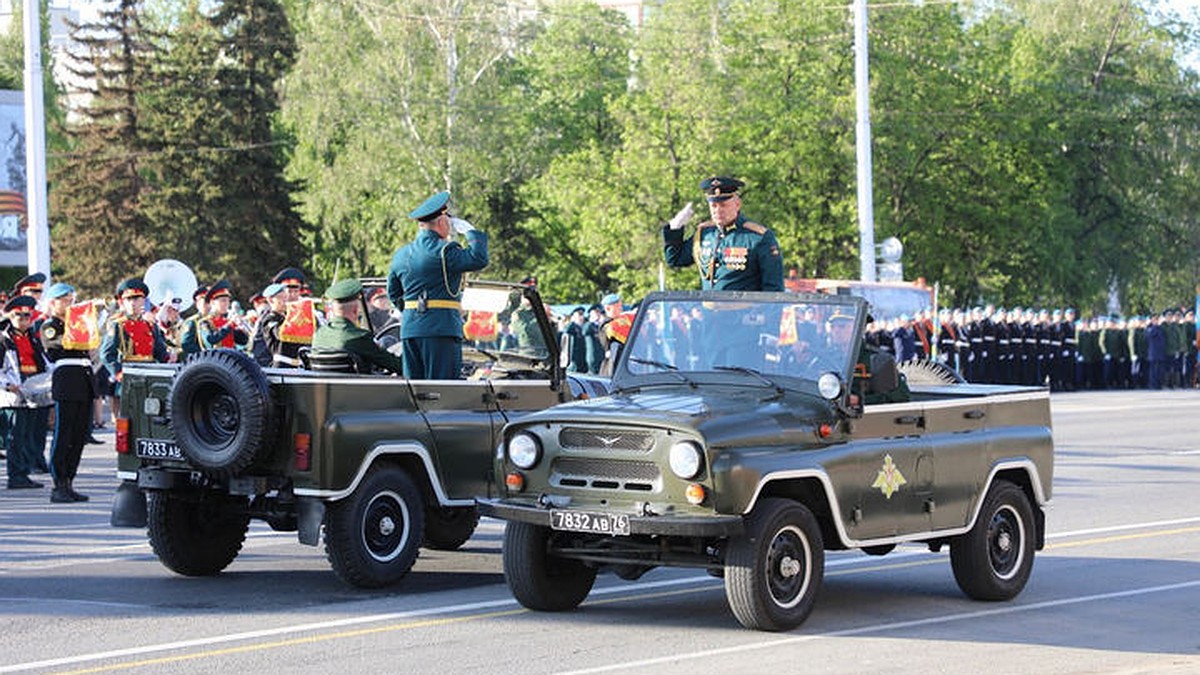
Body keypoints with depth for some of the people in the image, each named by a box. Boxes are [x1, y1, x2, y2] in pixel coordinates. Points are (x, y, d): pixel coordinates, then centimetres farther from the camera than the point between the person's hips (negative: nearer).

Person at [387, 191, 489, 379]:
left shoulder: (401, 255, 14)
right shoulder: (444, 252, -11)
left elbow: (393, 294, 21)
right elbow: (479, 259, -18)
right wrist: (470, 231, -4)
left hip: (409, 328, 7)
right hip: (441, 328, -7)